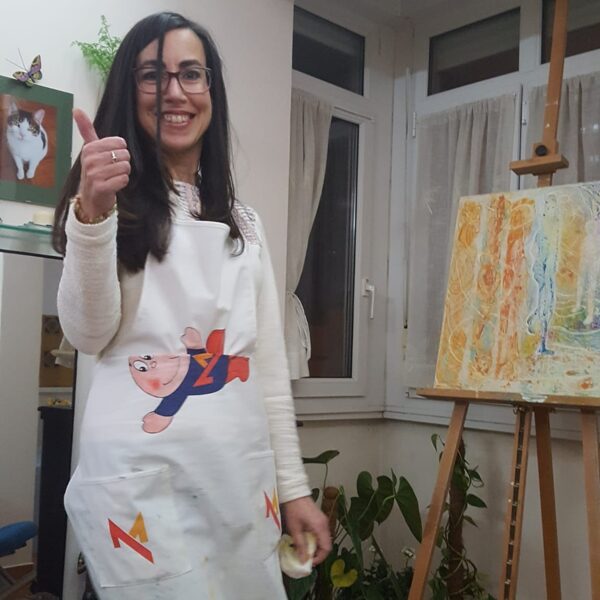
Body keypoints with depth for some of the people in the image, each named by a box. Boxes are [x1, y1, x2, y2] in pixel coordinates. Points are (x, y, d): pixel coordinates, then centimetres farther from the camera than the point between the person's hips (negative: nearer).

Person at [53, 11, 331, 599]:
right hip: (142, 473, -4)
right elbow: (88, 333, -11)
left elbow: (269, 363, 12)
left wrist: (293, 484, 10)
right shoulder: (111, 199, 1)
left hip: (243, 474, 5)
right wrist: (91, 215, -25)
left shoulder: (244, 223, 13)